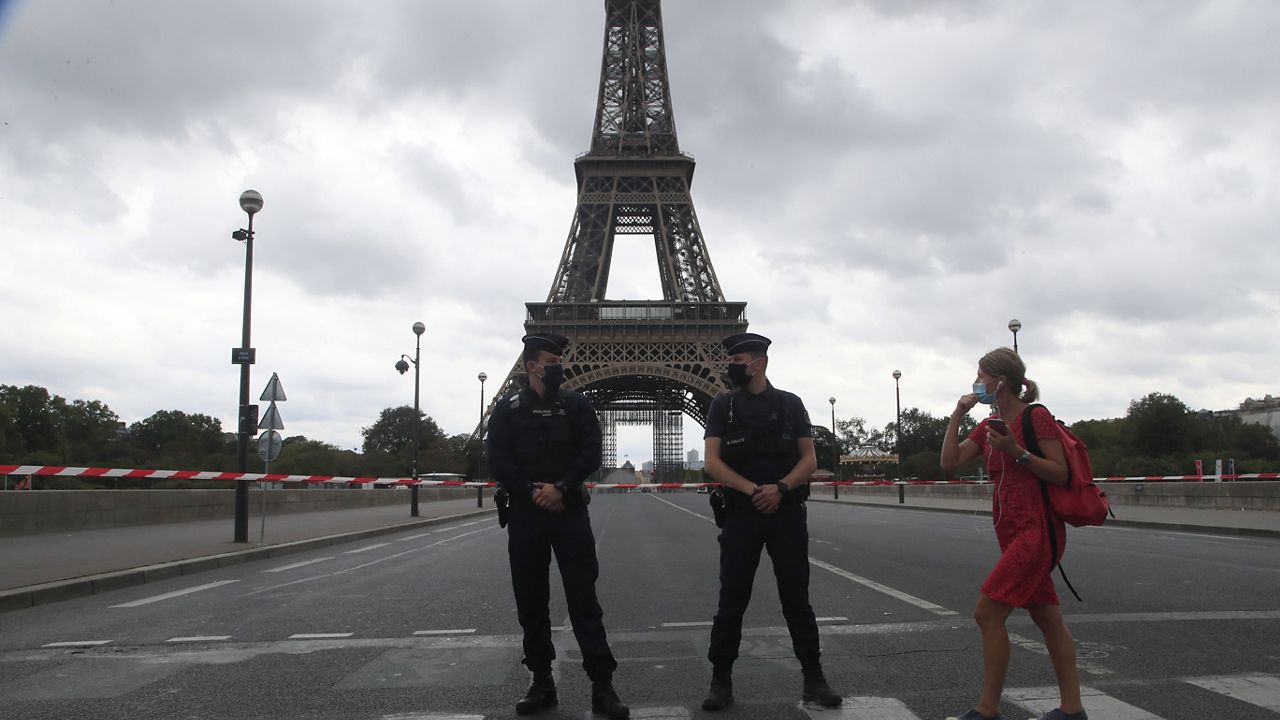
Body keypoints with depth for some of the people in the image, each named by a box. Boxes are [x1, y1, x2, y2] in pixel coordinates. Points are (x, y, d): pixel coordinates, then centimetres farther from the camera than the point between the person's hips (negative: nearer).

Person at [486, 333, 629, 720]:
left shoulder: (577, 404, 5)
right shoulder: (507, 408, 5)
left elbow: (591, 453, -3)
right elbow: (498, 461, -2)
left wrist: (560, 488, -15)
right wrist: (532, 491, -13)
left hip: (570, 512, -1)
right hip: (525, 514, 1)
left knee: (584, 598, -3)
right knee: (531, 601, 7)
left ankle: (602, 685, 0)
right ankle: (542, 682, 18)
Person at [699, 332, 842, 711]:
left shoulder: (790, 403, 5)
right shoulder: (723, 404, 4)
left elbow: (809, 459, 2)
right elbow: (712, 462, -4)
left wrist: (780, 488, -16)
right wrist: (753, 490, -17)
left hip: (787, 513, 0)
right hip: (741, 513, 0)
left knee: (796, 598, 5)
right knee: (732, 601, 3)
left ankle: (814, 678, 15)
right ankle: (721, 681, 12)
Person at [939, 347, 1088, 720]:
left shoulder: (1036, 417, -10)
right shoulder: (988, 426, 13)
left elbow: (1061, 474, -13)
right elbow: (949, 462, 6)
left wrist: (1016, 452, -22)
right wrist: (956, 415, 1)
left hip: (1036, 531, -9)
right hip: (1013, 533, 9)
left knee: (987, 613, -11)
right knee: (1048, 618, 11)